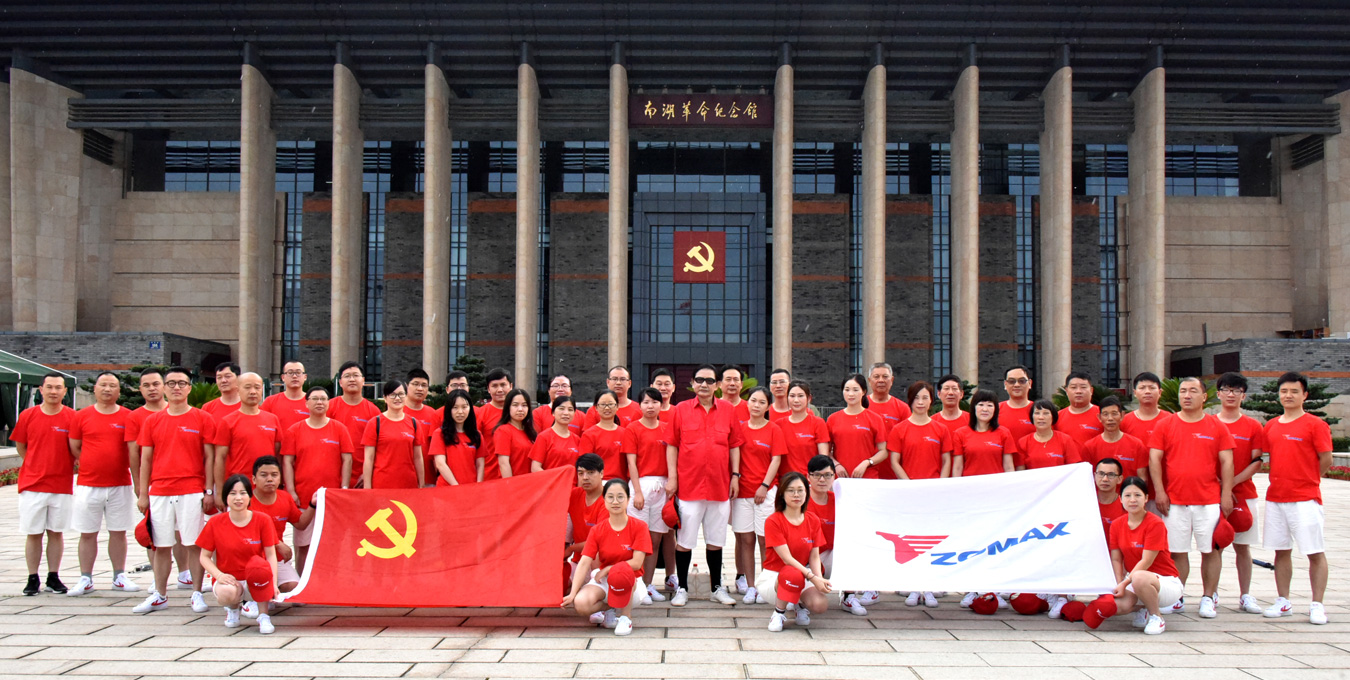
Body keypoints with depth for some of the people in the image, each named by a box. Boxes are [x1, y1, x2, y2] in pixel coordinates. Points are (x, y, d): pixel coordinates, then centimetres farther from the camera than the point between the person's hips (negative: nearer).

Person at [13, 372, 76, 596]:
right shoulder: (28, 415, 1)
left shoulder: (72, 417, -3)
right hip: (31, 485, 1)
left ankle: (53, 578, 16)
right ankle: (33, 579, 14)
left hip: (61, 484, -1)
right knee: (33, 533, 5)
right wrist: (38, 468, 6)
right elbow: (20, 447, 10)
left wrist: (67, 467, -4)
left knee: (56, 533, 7)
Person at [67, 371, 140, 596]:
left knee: (118, 532, 6)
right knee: (87, 533, 4)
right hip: (88, 485, 0)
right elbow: (74, 447, 10)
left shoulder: (128, 417, 3)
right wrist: (93, 467, 2)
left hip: (120, 485, 0)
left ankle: (119, 577, 16)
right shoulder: (82, 416, 4)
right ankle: (85, 579, 13)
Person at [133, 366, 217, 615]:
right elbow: (145, 459, 11)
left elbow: (209, 457, 2)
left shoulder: (203, 419, 2)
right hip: (159, 492, 3)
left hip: (192, 491, -3)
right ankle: (160, 596, 18)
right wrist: (143, 494, 6)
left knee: (194, 544, -1)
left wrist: (209, 491, -4)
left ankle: (197, 594, 8)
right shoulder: (152, 421, 10)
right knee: (161, 545, 8)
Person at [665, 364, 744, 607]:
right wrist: (672, 477, -4)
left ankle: (717, 588, 23)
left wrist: (735, 475, 2)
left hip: (719, 485, 2)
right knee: (684, 539, 2)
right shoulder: (681, 410, 1)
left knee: (716, 539, 11)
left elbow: (735, 445, 9)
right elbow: (672, 445, 2)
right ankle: (682, 588, 14)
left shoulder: (728, 410, 5)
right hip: (689, 484, -2)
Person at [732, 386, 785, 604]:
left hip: (765, 491, -3)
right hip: (742, 489, 3)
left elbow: (776, 460, -2)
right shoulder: (740, 428, 8)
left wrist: (765, 486, -9)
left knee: (765, 539, -2)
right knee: (746, 539, 3)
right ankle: (749, 587, 10)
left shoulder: (774, 430, 1)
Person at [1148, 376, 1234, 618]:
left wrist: (1226, 494, -1)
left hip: (1210, 501, 0)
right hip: (1174, 501, 0)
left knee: (1211, 550, 2)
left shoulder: (1217, 427, 6)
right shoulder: (1165, 426, 6)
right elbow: (1154, 458, 3)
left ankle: (1208, 598, 13)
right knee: (1177, 551, 4)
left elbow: (1226, 462, 5)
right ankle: (1176, 598, 13)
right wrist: (1159, 491, -4)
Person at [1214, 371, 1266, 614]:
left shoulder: (1253, 426, 5)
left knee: (1242, 546, 5)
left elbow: (1257, 463, 0)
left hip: (1244, 493, 1)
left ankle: (1245, 596, 12)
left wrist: (1232, 483, -12)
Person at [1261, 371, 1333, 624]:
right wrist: (1281, 480, 9)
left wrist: (1305, 481, 3)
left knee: (1315, 552, -1)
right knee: (1281, 551, 10)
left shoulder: (1315, 424, -5)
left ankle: (1317, 605, 6)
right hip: (1275, 497, 5)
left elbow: (1326, 460, -6)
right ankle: (1283, 602, 17)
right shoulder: (1271, 426, 11)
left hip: (1305, 499, -5)